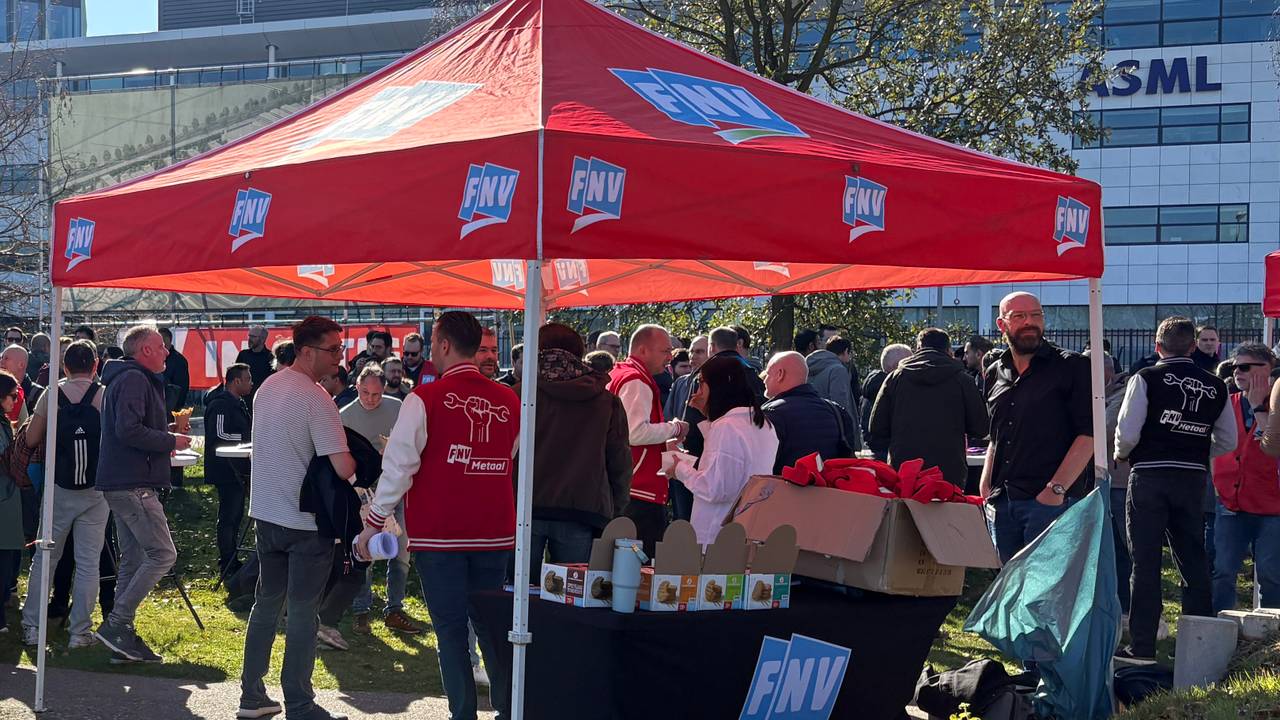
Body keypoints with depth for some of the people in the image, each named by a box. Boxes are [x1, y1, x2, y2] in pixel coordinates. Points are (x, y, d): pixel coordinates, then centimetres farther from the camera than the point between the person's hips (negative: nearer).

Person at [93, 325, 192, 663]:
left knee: (133, 559, 12)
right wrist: (171, 441, -13)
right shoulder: (134, 379, -13)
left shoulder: (126, 378, 21)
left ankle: (122, 635, 14)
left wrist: (166, 430, 15)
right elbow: (129, 431, -25)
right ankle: (116, 623, -11)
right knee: (163, 554, -11)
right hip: (133, 484, -11)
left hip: (122, 484, 11)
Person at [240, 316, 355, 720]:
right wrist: (365, 461, -5)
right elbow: (343, 467, -25)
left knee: (266, 604, 16)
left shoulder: (266, 388, 7)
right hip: (306, 520, -8)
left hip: (266, 515, 8)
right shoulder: (315, 399, -20)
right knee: (302, 613, 0)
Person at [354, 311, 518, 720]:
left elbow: (399, 464, -9)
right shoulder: (508, 401, 4)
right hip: (495, 533, 4)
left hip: (439, 533, -4)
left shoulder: (426, 399, -9)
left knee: (450, 630, 3)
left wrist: (374, 522, -1)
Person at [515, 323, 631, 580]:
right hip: (583, 511, 1)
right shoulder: (608, 402, 7)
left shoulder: (522, 394, 1)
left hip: (527, 507, -1)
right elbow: (621, 463, 8)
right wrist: (613, 511, 16)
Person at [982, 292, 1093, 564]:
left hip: (1051, 502, -6)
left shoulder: (1072, 367, -2)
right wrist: (985, 486, 12)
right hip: (1001, 502, 6)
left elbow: (1088, 434, -9)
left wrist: (1056, 489, -16)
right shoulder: (995, 374, 17)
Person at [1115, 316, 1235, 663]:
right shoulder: (1215, 387, 7)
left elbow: (1127, 432, -11)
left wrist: (1121, 454, 10)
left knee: (1145, 562, 1)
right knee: (1193, 560, 13)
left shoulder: (1147, 378, -6)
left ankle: (1142, 646, 1)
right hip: (1194, 478, 4)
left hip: (1150, 475, -4)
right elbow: (1228, 442, 12)